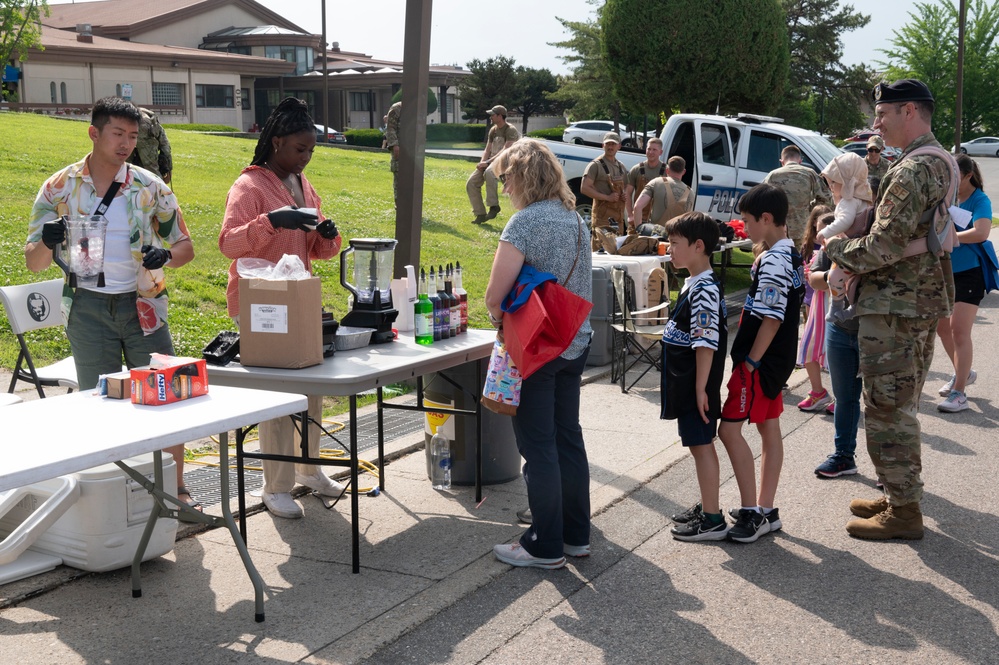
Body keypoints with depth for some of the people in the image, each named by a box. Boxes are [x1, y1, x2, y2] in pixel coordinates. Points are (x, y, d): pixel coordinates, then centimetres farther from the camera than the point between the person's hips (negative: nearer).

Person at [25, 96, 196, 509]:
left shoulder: (150, 188, -1)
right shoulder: (60, 188, -2)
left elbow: (185, 247, 5)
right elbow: (34, 262, 1)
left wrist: (165, 256, -18)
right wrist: (46, 242, -23)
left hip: (142, 304, 0)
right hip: (87, 308, 0)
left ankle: (177, 489, 14)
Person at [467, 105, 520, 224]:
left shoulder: (510, 130, -10)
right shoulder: (493, 130, 14)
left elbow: (505, 151, -20)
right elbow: (487, 150, 13)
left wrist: (488, 162, -25)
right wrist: (482, 163, -8)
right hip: (491, 162, 8)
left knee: (489, 172, -40)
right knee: (471, 183, -10)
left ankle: (494, 206, -30)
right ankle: (480, 214, -4)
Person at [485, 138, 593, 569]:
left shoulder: (525, 222, -16)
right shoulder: (574, 218, 9)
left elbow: (496, 295, -19)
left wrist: (497, 315, 1)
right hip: (575, 343, 8)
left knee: (538, 447, 1)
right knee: (569, 438, 15)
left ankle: (546, 546, 8)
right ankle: (576, 534, 25)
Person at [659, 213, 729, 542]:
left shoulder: (704, 290, -19)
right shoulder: (694, 284, 12)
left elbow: (706, 343, -22)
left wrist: (701, 388, -22)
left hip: (696, 384, -10)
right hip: (686, 382, 10)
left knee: (701, 445, -3)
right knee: (700, 445, 16)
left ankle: (713, 520, 4)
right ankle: (707, 508, 26)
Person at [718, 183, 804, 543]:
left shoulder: (772, 263, -20)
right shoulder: (791, 254, 10)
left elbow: (771, 320, -23)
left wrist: (749, 363, -19)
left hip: (762, 361, -10)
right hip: (779, 358, 10)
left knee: (730, 429, -7)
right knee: (769, 429, 13)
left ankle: (752, 513, -5)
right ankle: (766, 512, 20)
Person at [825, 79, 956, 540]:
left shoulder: (912, 170, -19)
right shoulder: (941, 163, 14)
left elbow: (884, 247, -24)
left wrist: (836, 249, -6)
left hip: (893, 307, -10)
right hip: (924, 300, 10)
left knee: (888, 409, -3)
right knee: (901, 406, 18)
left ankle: (903, 512, 4)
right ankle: (901, 496, 28)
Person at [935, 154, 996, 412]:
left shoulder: (980, 201, -13)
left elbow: (981, 232, -29)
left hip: (970, 272, -7)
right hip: (946, 271, 7)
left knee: (959, 330, -10)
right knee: (942, 327, 14)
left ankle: (959, 393, -4)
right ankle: (963, 373, 36)